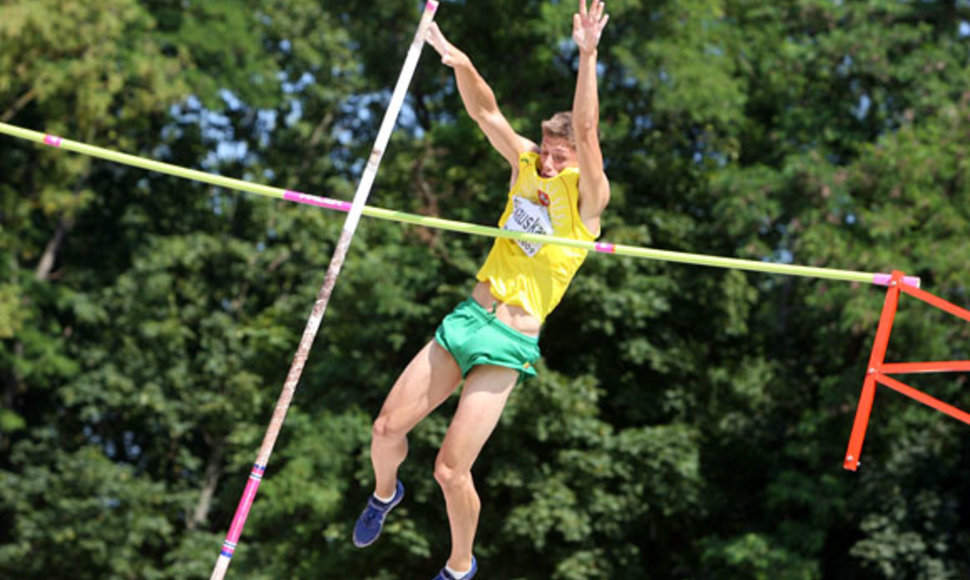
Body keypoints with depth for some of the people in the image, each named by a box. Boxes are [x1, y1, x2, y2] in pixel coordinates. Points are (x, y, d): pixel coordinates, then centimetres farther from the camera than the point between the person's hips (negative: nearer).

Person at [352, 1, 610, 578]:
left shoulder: (587, 197, -9)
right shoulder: (526, 164, 7)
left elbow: (586, 132, -24)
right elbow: (485, 111, 2)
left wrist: (588, 55, -33)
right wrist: (460, 62, -15)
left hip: (509, 344, -6)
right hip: (466, 319, 6)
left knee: (451, 470, -9)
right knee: (386, 430, 4)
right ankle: (386, 492, 39)